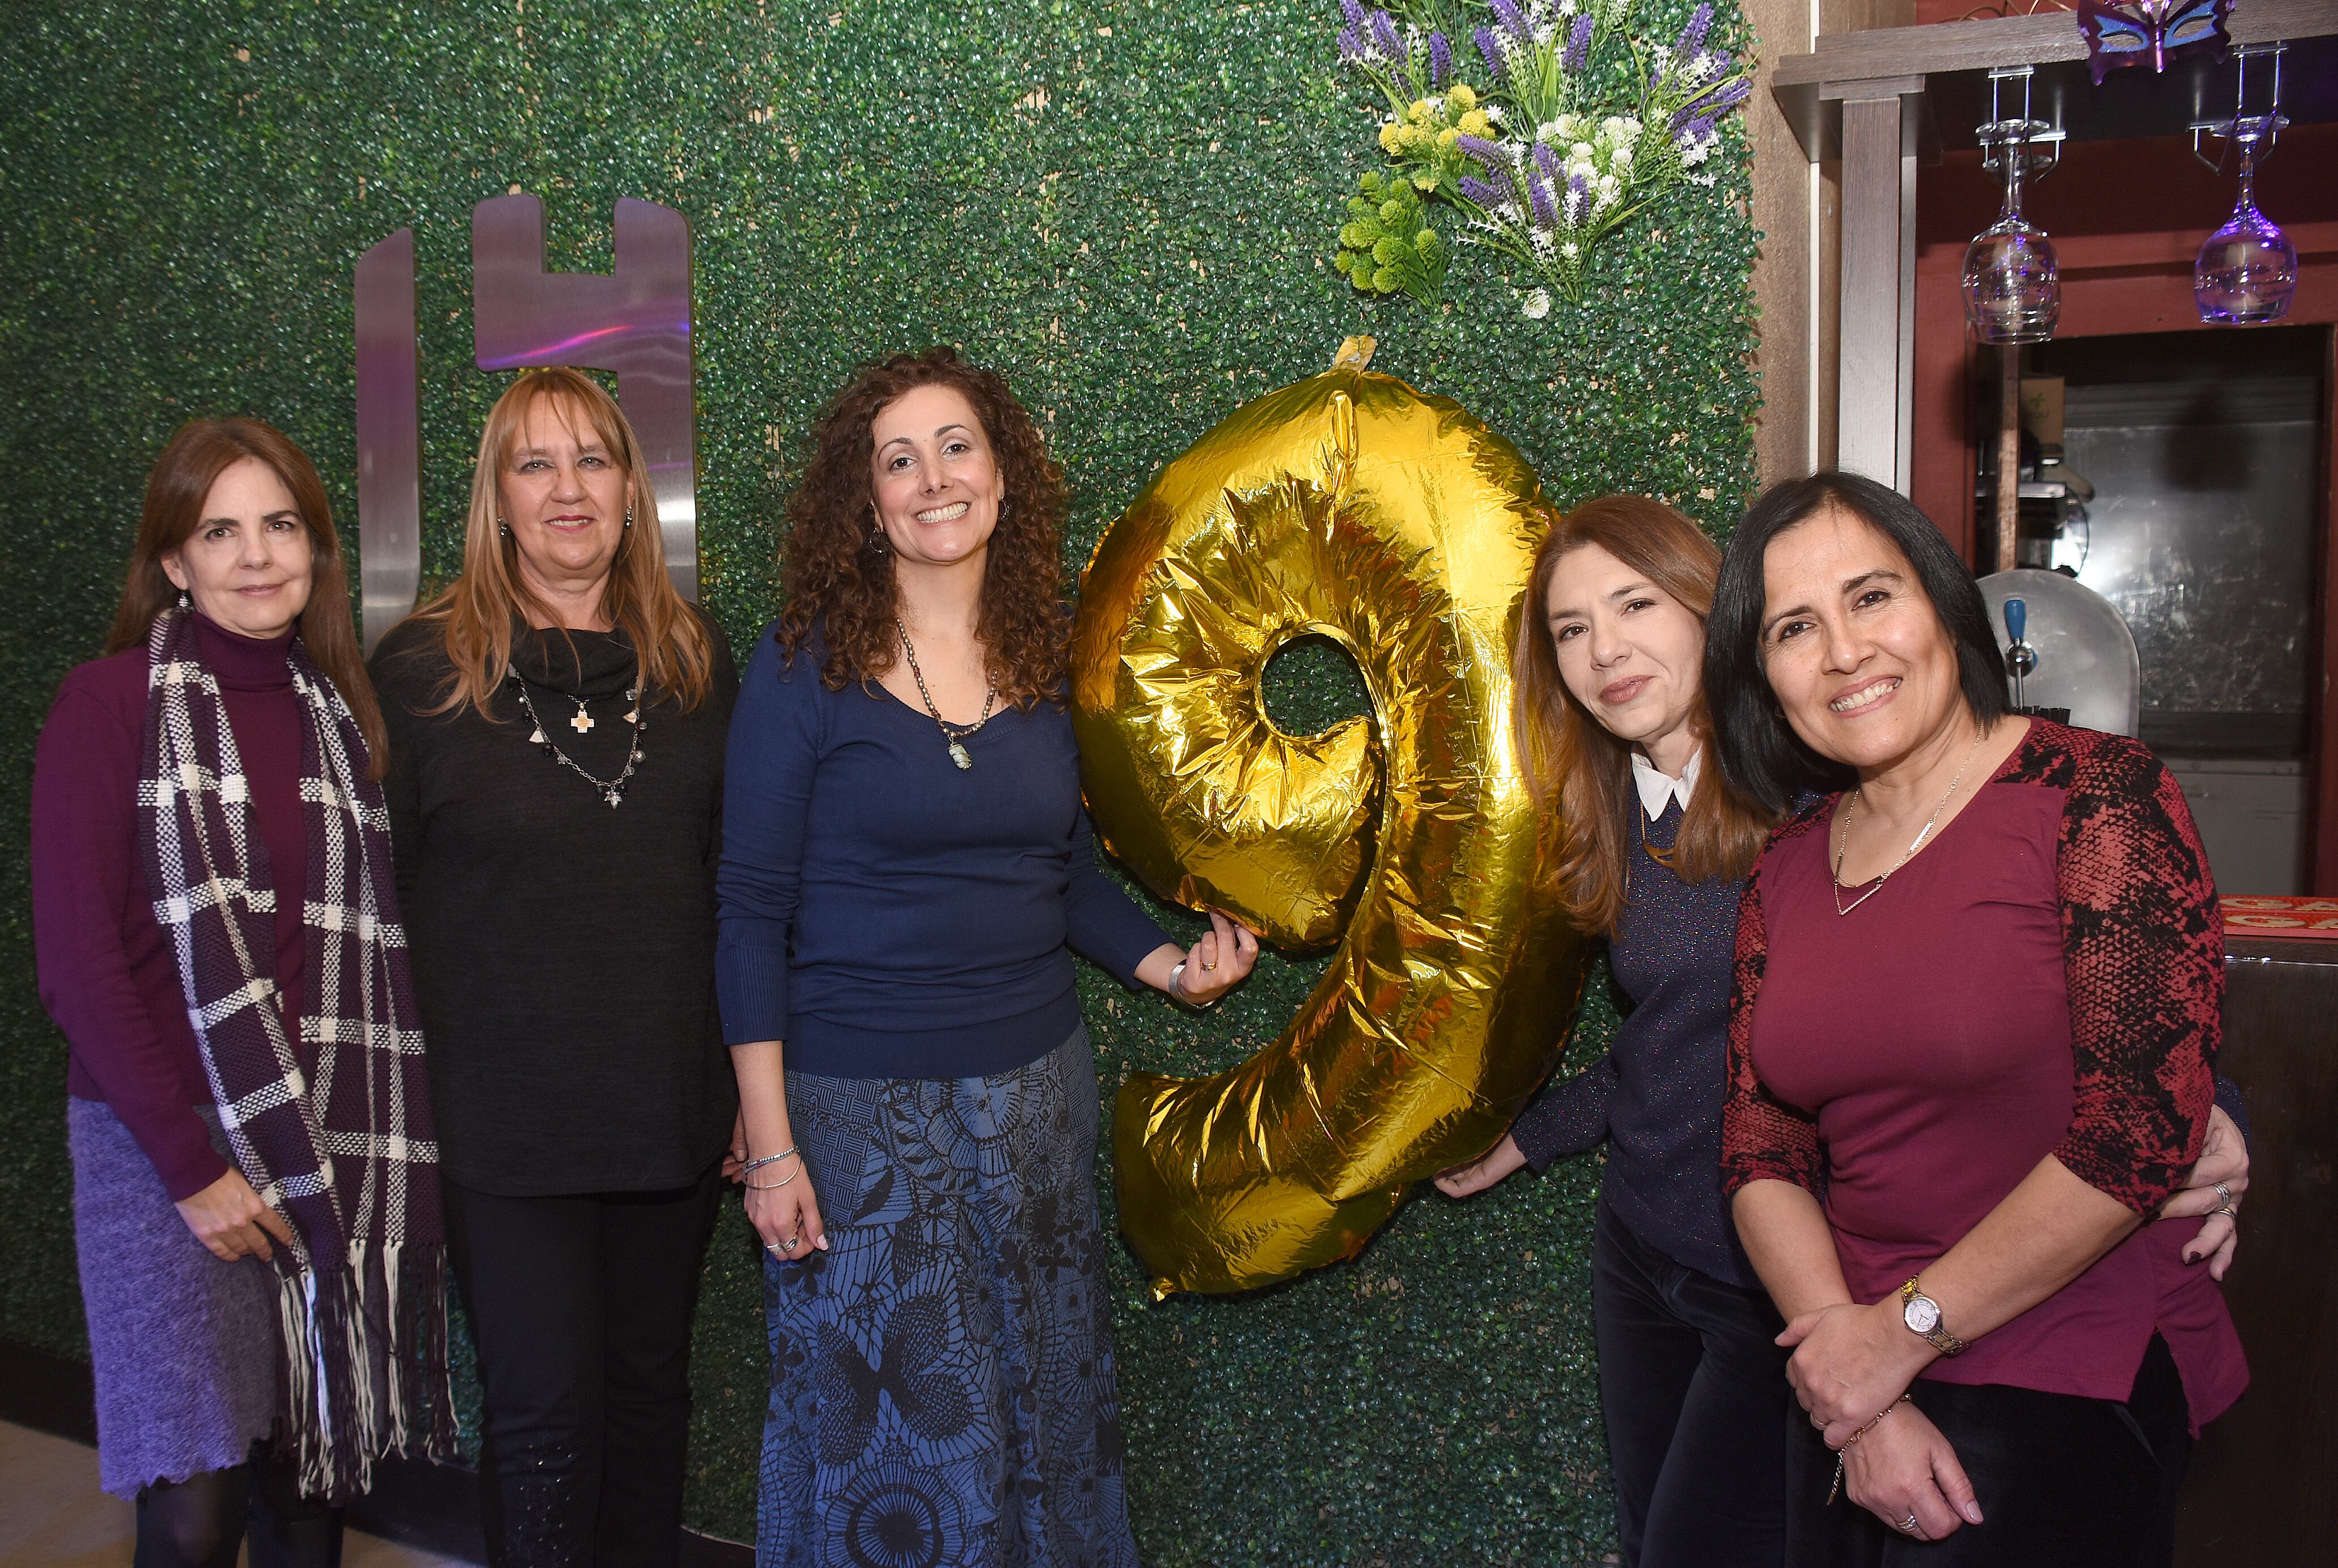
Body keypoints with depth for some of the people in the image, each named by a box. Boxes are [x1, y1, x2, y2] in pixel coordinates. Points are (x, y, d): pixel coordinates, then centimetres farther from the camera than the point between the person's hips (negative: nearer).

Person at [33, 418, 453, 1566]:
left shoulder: (338, 714, 9)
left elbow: (374, 951, 9)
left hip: (331, 1149, 4)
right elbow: (78, 965, -8)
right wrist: (192, 1163, -11)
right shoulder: (109, 705, -4)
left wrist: (396, 1147, -1)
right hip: (169, 1150, -4)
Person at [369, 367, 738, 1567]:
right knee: (544, 1415, 4)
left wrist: (756, 1079, 7)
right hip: (502, 1119, -3)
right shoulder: (420, 668, -6)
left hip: (673, 1108, 3)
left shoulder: (694, 660, 5)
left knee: (650, 1389, 16)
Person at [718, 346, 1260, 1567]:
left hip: (1035, 1086, 4)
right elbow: (753, 913, -8)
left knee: (1040, 1410, 17)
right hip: (859, 1107, -4)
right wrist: (769, 1145, -11)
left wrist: (1168, 963, -6)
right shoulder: (804, 665, -9)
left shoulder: (1044, 663, 4)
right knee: (890, 1430, 8)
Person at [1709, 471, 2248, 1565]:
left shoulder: (2095, 795, -11)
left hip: (2076, 1389, -5)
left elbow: (2143, 1128, -18)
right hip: (1860, 1392, 5)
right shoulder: (1788, 869, 4)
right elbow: (1760, 1153, 2)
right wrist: (1858, 1408, -11)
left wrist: (1901, 1331, -13)